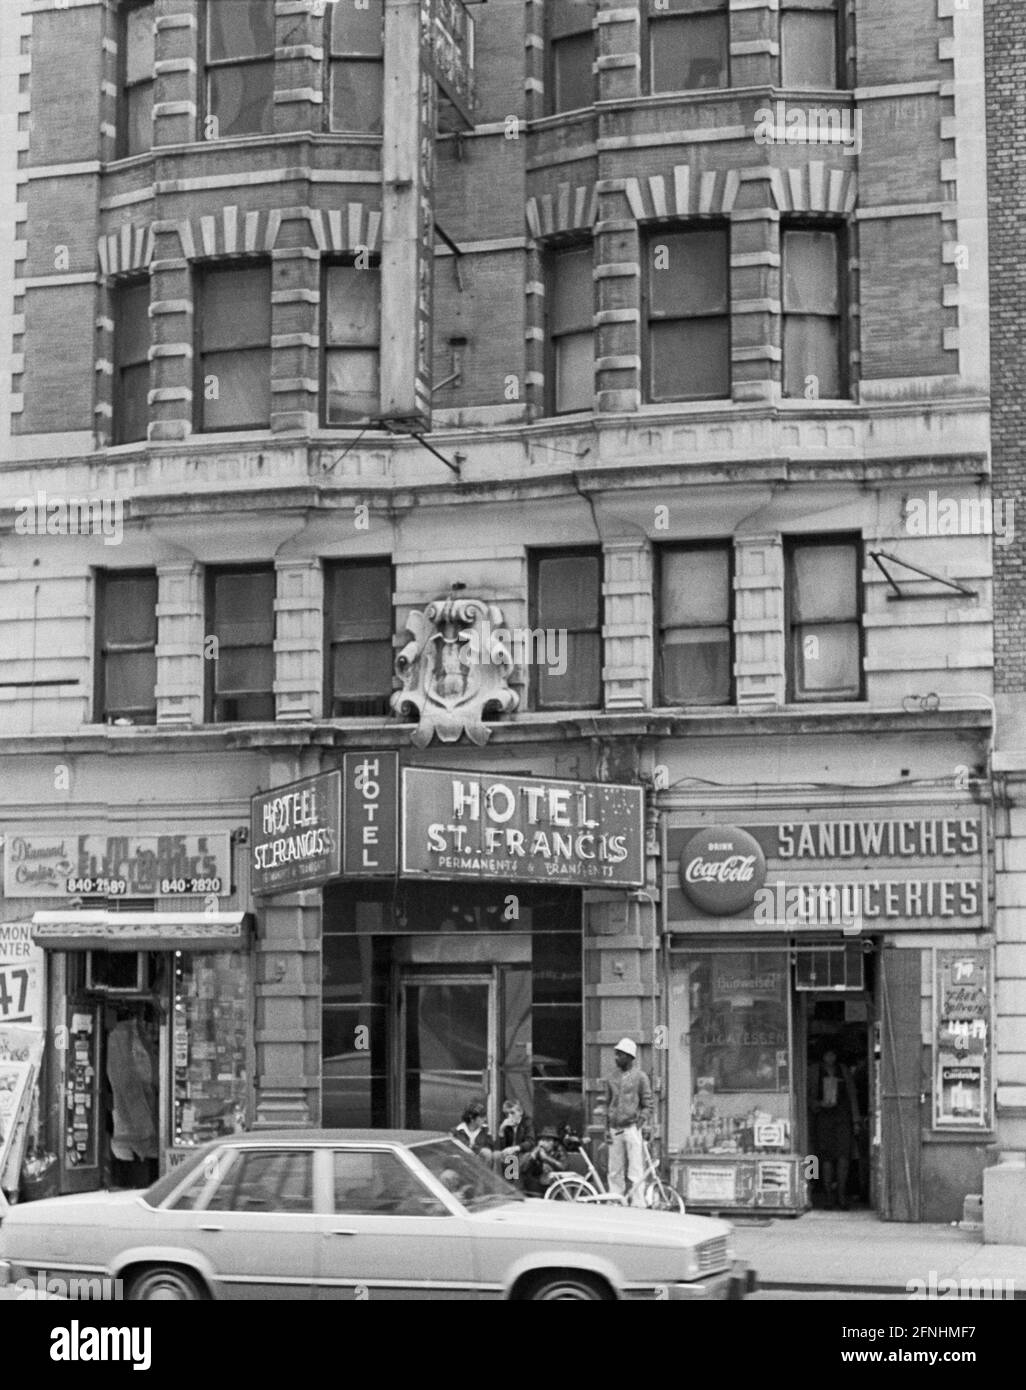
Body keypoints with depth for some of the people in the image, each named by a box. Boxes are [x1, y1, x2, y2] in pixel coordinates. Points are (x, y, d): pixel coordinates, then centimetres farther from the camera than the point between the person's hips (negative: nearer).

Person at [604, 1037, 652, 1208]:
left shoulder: (640, 1077, 2)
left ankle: (637, 1205, -6)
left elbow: (648, 1105, 1)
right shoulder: (611, 1078, 15)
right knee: (614, 1172, 5)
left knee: (635, 1172, -7)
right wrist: (607, 1129, 11)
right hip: (615, 1130, 4)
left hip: (632, 1128, -4)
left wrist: (641, 1124, -11)